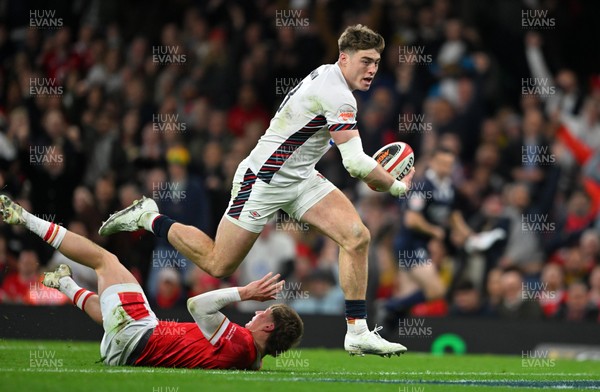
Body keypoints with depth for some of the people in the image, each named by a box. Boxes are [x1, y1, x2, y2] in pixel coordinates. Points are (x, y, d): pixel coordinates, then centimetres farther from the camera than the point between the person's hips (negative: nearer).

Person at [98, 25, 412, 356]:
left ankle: (357, 333, -7)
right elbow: (356, 163, -28)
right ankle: (148, 219, 20)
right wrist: (396, 186, -12)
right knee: (218, 265, 0)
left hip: (299, 178, 9)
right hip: (263, 180, -9)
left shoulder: (327, 76, 6)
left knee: (357, 236, -10)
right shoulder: (338, 96, -24)